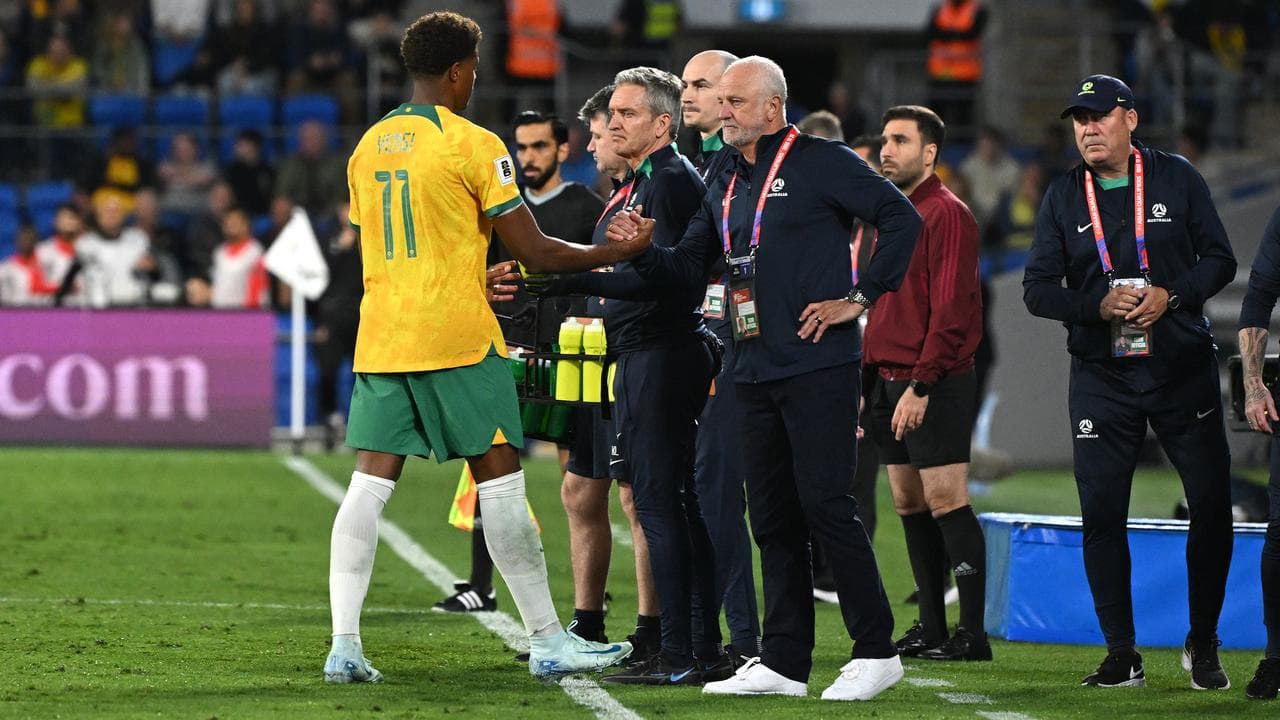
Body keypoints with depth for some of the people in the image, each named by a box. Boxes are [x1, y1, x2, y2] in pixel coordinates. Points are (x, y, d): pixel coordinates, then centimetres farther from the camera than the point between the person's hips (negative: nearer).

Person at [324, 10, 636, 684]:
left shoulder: (368, 147, 12)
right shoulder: (472, 145, -7)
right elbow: (536, 252, -8)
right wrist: (615, 252, 5)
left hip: (379, 338, 5)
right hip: (457, 339, -5)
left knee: (369, 483, 2)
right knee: (500, 482, 1)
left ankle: (344, 646, -5)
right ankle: (548, 641, 7)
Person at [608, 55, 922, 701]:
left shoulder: (819, 163, -6)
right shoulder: (726, 187, 17)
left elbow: (902, 219, -9)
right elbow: (689, 270, 17)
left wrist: (860, 297, -11)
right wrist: (644, 250, -3)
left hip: (817, 365, -8)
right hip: (754, 374, 8)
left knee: (825, 506, -9)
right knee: (772, 518, 8)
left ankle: (876, 650, -1)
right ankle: (784, 661, 13)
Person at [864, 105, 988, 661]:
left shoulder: (946, 214, -9)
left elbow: (950, 309, -15)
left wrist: (921, 384, -20)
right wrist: (866, 379, 14)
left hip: (934, 384, -9)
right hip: (888, 379, 9)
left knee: (945, 500, -9)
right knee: (909, 504, 9)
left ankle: (973, 632, -8)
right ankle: (931, 626, 14)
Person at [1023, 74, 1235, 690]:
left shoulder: (1177, 179, 2)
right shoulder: (1064, 197, 4)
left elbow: (1219, 261, 3)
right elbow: (1038, 289, 1)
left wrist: (1171, 296, -16)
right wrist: (1099, 305, -17)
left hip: (1183, 368, -1)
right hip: (1102, 378, 1)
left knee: (1212, 505, -2)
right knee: (1102, 514, -3)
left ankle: (1203, 645, 14)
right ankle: (1121, 656, 6)